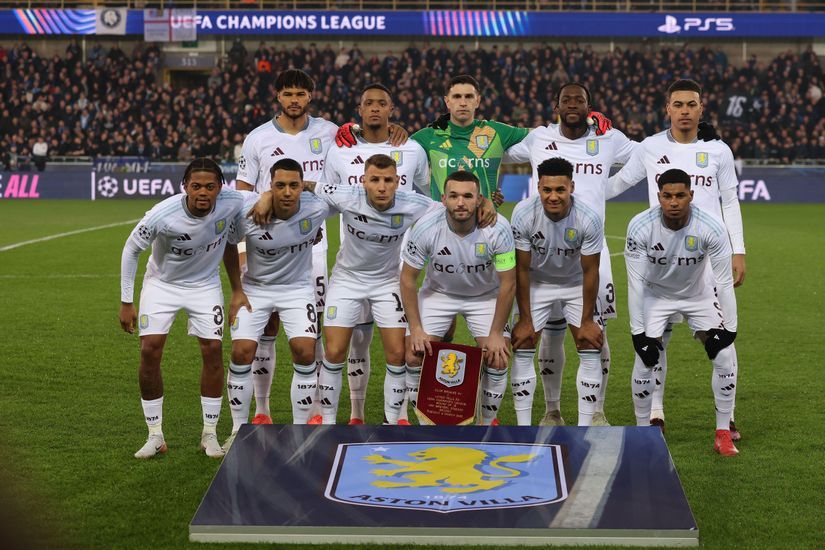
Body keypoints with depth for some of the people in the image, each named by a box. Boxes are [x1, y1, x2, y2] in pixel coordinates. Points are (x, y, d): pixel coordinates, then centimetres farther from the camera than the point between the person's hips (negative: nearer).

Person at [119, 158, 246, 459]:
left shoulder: (233, 203, -25)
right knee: (150, 351, -11)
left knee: (213, 350, -6)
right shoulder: (161, 216, -31)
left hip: (205, 285, 2)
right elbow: (131, 250, -13)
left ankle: (209, 434, 8)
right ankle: (155, 436, 2)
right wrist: (126, 303, -10)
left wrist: (237, 290, -1)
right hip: (161, 284, -2)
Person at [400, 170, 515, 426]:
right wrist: (416, 329, -15)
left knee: (497, 359, -13)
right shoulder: (426, 228, -27)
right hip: (438, 292, 1)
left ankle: (487, 424, 9)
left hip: (485, 296, 0)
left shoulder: (498, 229, -28)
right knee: (415, 356, -11)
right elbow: (408, 279, -14)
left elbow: (507, 284, -18)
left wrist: (496, 334, -17)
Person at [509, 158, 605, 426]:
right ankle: (523, 429, 2)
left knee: (591, 351, -6)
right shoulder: (523, 214, -28)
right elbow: (522, 269, -17)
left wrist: (587, 320, -11)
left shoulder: (589, 219, -29)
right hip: (537, 283, 0)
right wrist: (525, 319, -13)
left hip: (576, 284, 0)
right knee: (522, 350, -6)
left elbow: (590, 271, -17)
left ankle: (584, 430, 2)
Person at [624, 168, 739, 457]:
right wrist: (638, 332, -23)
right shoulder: (640, 227, -29)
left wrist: (728, 328, -20)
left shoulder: (711, 228, -29)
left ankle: (723, 434, 5)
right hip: (656, 294, -1)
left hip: (698, 294, 1)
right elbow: (635, 283, -23)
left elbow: (724, 282, -21)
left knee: (725, 357, -10)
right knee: (645, 360, -13)